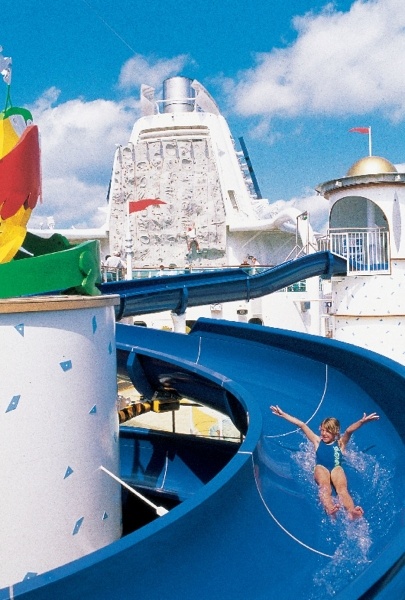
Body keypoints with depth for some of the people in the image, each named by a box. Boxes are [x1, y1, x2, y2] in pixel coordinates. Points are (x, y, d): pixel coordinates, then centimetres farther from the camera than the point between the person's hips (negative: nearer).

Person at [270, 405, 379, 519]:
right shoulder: (318, 441, 34)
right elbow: (301, 425, 29)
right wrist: (283, 414, 29)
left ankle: (352, 512, -62)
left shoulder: (340, 443, 29)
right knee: (325, 486, -35)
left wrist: (362, 422, -10)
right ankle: (329, 509, -66)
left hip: (336, 468, 0)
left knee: (342, 487, -33)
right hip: (321, 468, 0)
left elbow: (349, 431, 9)